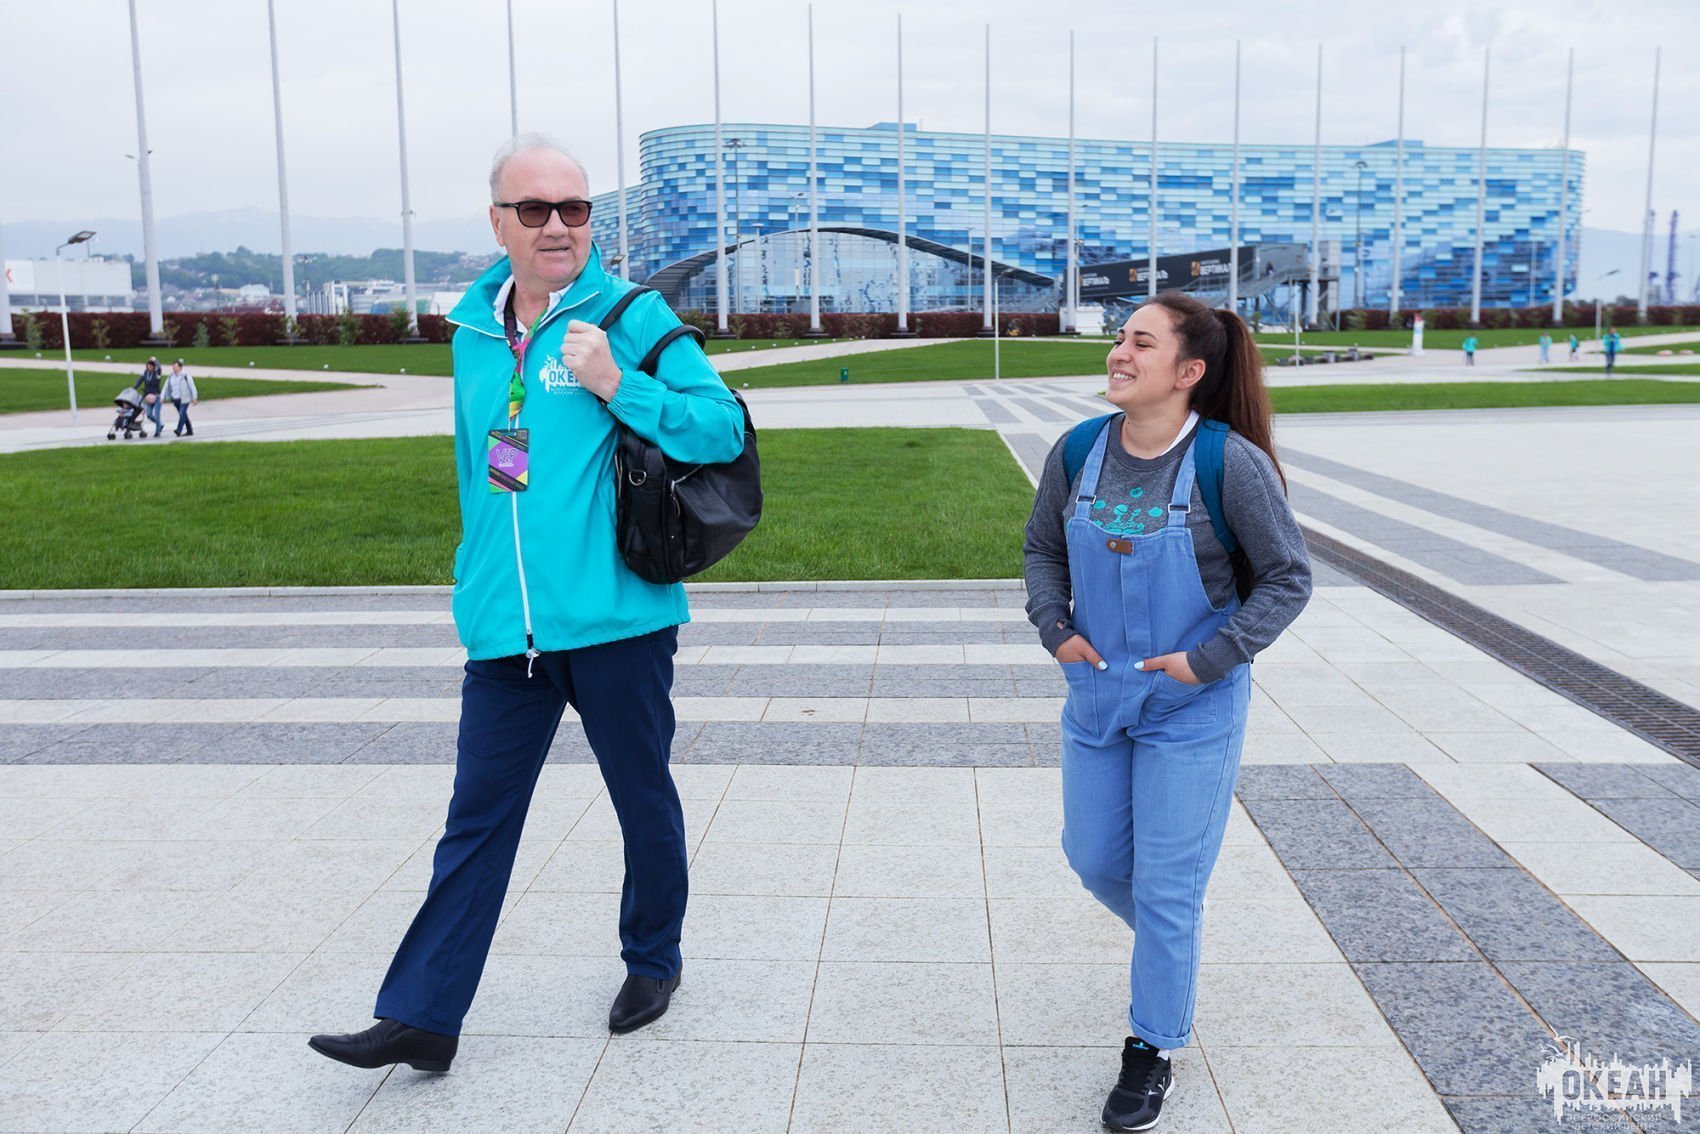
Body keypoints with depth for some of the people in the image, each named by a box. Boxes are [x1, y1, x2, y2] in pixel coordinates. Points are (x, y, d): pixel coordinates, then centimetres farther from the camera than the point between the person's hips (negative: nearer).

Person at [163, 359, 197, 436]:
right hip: (175, 399, 6)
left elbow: (192, 386, -7)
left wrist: (194, 398, -7)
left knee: (182, 413, -17)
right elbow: (166, 387, 12)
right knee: (183, 415, 11)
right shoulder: (171, 376, 7)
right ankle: (190, 431, 18)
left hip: (184, 399, -6)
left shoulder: (185, 375, -9)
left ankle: (179, 430, -23)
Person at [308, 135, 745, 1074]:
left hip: (616, 619, -4)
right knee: (476, 820, 7)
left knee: (644, 803, 13)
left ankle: (653, 961, 35)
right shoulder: (474, 330, 11)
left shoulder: (632, 318, -6)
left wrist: (618, 387, -22)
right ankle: (420, 1016, 15)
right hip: (504, 632, 4)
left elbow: (725, 429, -12)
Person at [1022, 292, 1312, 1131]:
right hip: (1096, 697, 5)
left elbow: (1288, 578, -8)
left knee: (1166, 882, 3)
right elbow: (1042, 550, 10)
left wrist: (1212, 659, -16)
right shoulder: (1077, 453, -5)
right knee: (1093, 858, 16)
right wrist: (1055, 628, -5)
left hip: (1192, 708, -5)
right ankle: (1172, 950, 48)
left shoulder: (1230, 463, -18)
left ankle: (1153, 1050, 25)